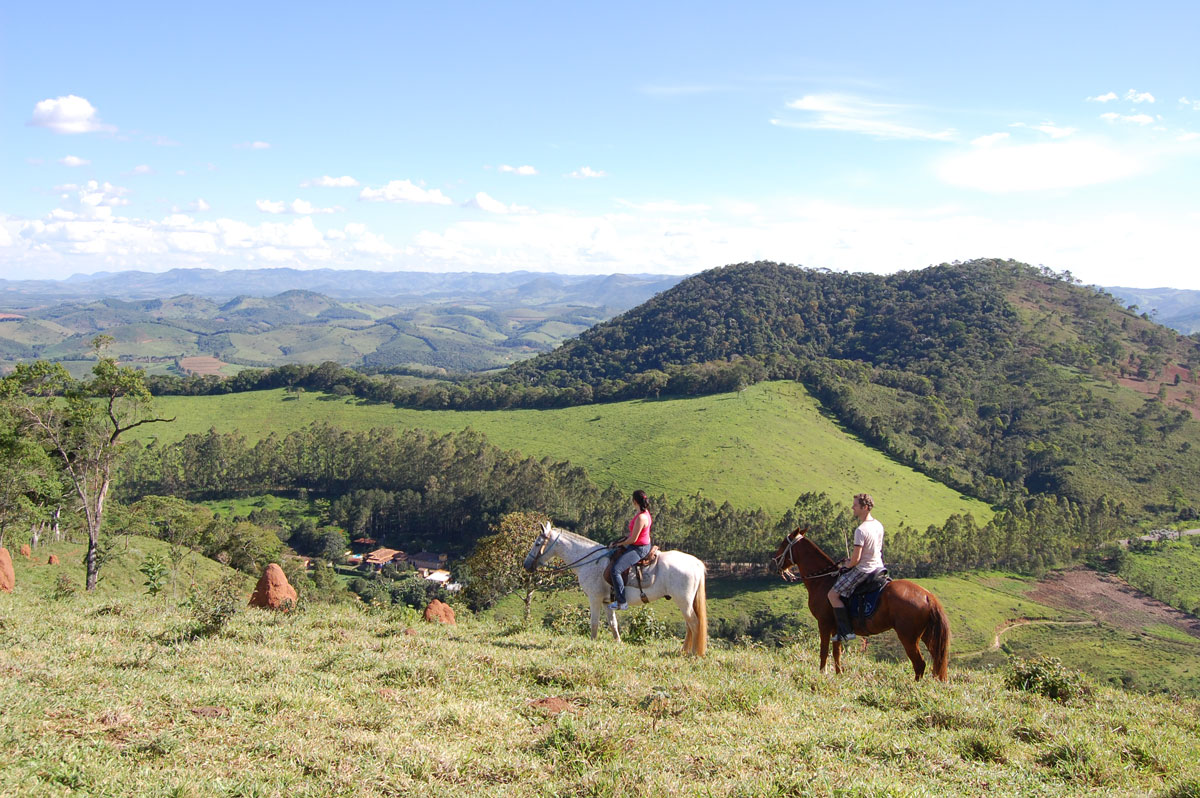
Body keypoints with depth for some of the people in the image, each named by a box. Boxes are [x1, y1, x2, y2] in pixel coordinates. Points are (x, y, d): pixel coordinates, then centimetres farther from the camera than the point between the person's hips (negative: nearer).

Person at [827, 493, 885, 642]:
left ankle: (845, 631, -8)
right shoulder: (879, 525, 5)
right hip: (879, 567, 9)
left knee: (833, 595, -4)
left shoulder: (861, 530, -23)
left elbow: (856, 559, -23)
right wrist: (852, 559, 17)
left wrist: (848, 564, 0)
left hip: (863, 571, -9)